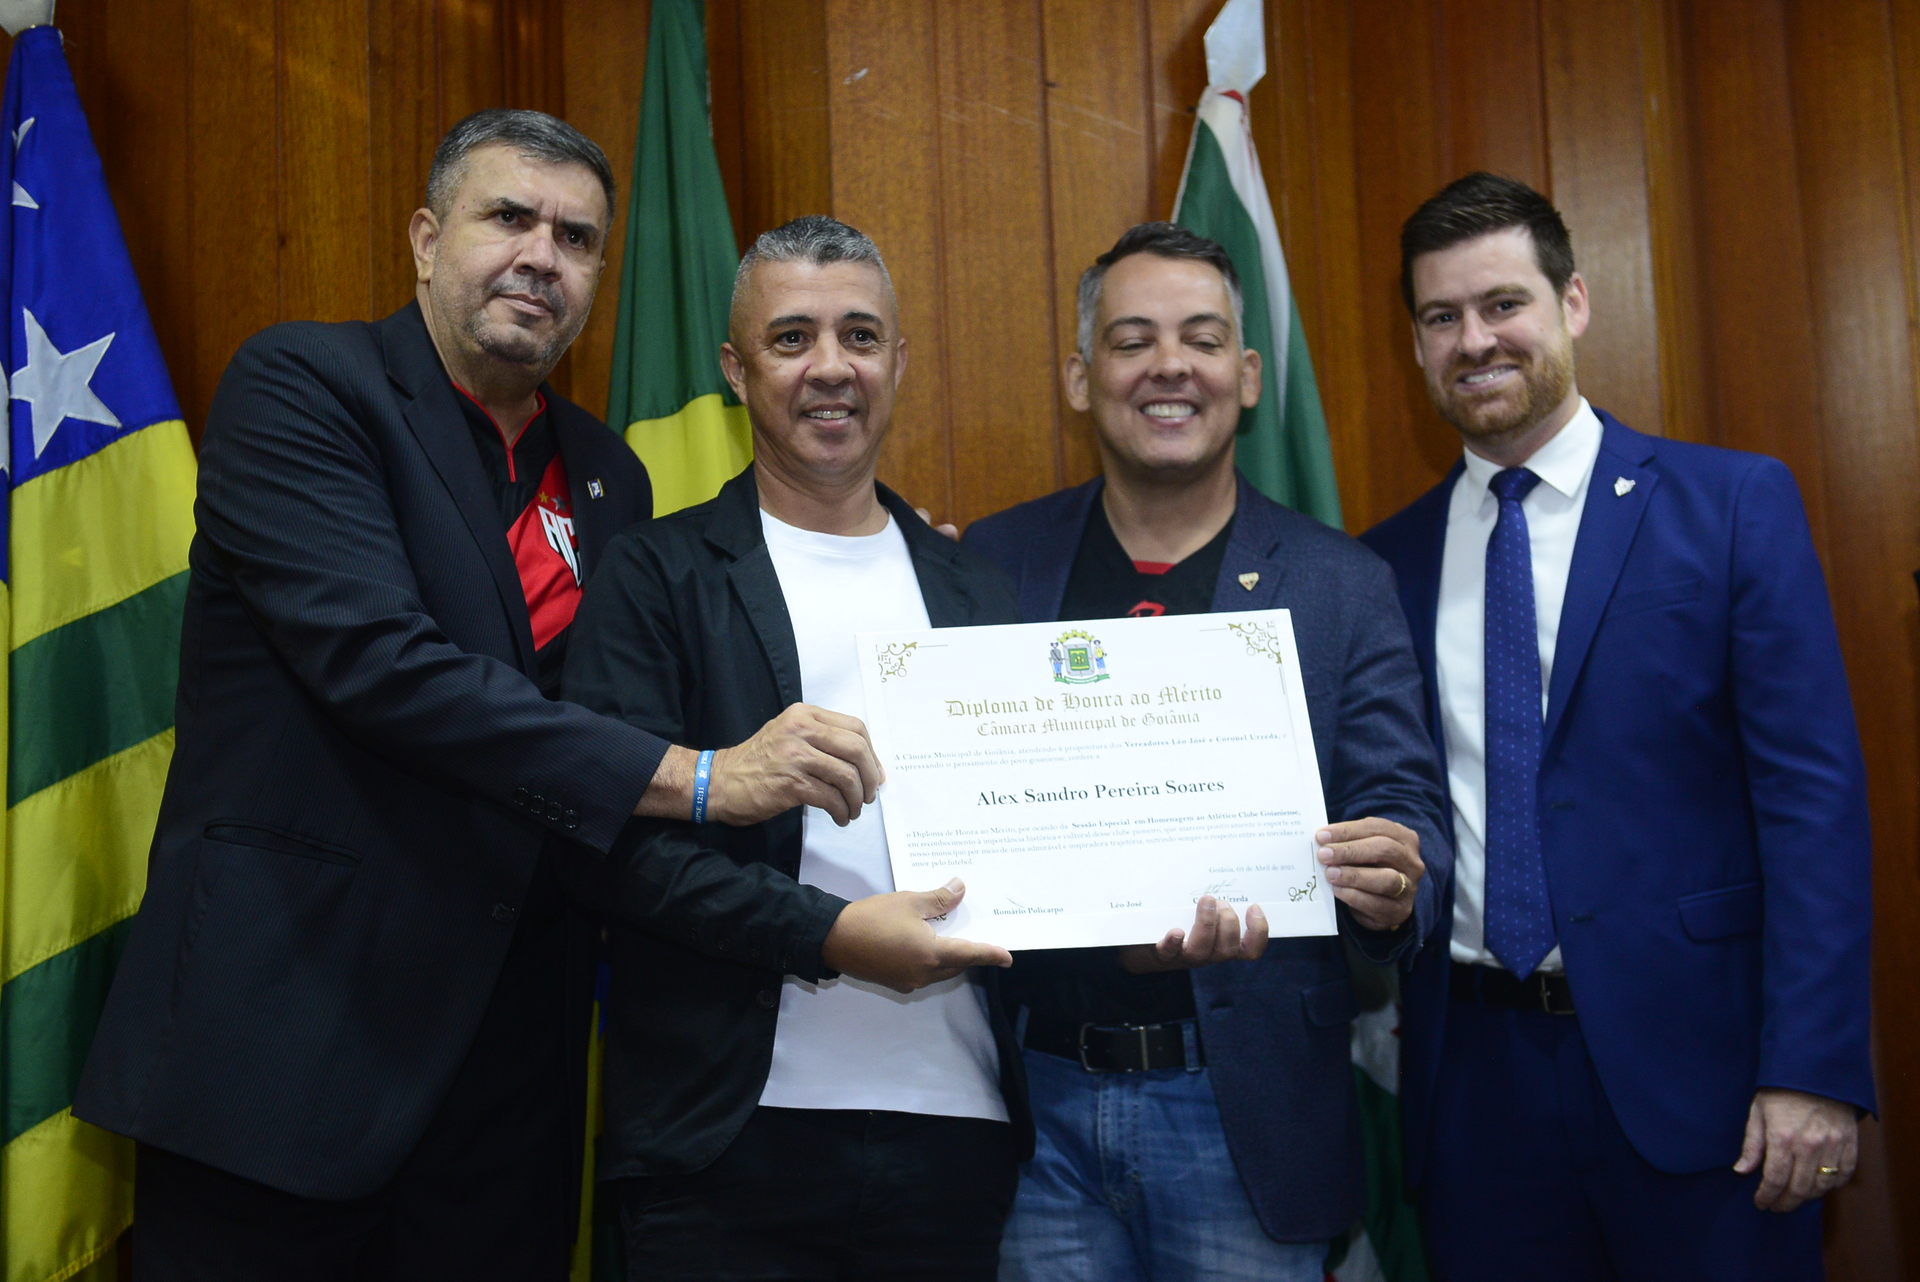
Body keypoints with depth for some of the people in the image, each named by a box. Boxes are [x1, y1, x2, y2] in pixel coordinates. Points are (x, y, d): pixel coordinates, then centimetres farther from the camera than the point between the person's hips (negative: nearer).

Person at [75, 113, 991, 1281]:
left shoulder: (608, 475, 10)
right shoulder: (301, 385, -7)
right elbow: (375, 655, -21)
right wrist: (694, 777, -23)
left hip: (512, 1044, 5)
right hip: (289, 1031, -5)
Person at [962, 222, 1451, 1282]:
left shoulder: (1342, 586, 1)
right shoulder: (991, 564, 3)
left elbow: (1400, 806, -1)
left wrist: (1393, 886, -25)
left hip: (1244, 1110, 0)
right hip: (1032, 1098, 1)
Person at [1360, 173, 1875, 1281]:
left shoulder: (1736, 503, -2)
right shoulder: (1392, 558, 7)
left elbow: (1813, 793, -7)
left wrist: (1813, 1068, -13)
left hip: (1687, 1061, -2)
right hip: (1473, 1065, 3)